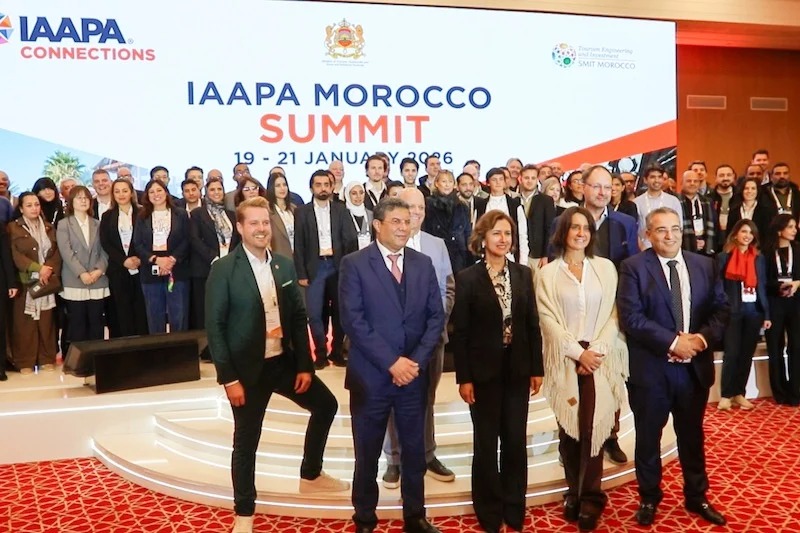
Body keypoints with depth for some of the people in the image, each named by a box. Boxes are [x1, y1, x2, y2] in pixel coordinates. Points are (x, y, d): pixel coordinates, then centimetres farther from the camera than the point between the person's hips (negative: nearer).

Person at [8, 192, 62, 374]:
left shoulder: (49, 227, 13)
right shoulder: (13, 228, 2)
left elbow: (56, 253, 6)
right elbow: (15, 255, -9)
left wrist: (48, 271, -11)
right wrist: (38, 269, -17)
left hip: (47, 282, 3)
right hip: (25, 283, -3)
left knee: (46, 321, 6)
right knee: (25, 323, 0)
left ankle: (47, 359, 14)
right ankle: (25, 362, 7)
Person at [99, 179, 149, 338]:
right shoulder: (107, 216, 10)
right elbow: (105, 244, 2)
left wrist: (140, 259, -15)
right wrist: (124, 261, -10)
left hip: (141, 268, -1)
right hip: (118, 270, 1)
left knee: (141, 308, -2)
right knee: (122, 310, 2)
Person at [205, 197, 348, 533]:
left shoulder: (284, 265, 4)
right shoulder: (224, 269, -12)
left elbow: (298, 317, 6)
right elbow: (214, 326, -13)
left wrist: (305, 364, 1)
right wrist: (228, 378, -16)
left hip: (284, 361, 6)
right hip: (248, 368, -5)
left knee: (326, 405, 15)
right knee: (246, 440, 5)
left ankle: (311, 475, 35)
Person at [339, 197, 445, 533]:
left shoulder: (423, 264, 7)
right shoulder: (355, 264, -6)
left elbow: (436, 316, 5)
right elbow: (353, 320, -13)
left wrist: (417, 360, -8)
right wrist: (391, 362, -16)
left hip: (414, 374, 3)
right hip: (371, 376, -3)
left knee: (414, 451, 13)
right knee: (367, 454, 10)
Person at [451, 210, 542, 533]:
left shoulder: (523, 274, 4)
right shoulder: (467, 278, -7)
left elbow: (532, 324, 6)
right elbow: (460, 332, -8)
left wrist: (537, 368, 3)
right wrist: (463, 378, -10)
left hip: (517, 369, 3)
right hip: (484, 371, -3)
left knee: (516, 441, 9)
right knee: (486, 444, 8)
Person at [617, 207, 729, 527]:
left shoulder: (705, 265, 6)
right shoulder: (634, 267, -8)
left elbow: (721, 308, 5)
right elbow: (631, 317, -16)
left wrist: (704, 337, -14)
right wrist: (672, 342, -20)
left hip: (695, 366, 4)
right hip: (651, 367, -3)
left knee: (692, 435, 18)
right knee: (648, 437, 11)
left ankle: (697, 497, 36)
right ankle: (649, 499, 30)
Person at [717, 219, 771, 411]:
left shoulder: (759, 258, 8)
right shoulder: (724, 257, -1)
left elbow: (762, 287, 9)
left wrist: (766, 314, 5)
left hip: (753, 311, 4)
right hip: (732, 312, -3)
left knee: (747, 354, 7)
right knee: (732, 353, -5)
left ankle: (739, 393, 16)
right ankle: (726, 395, 3)